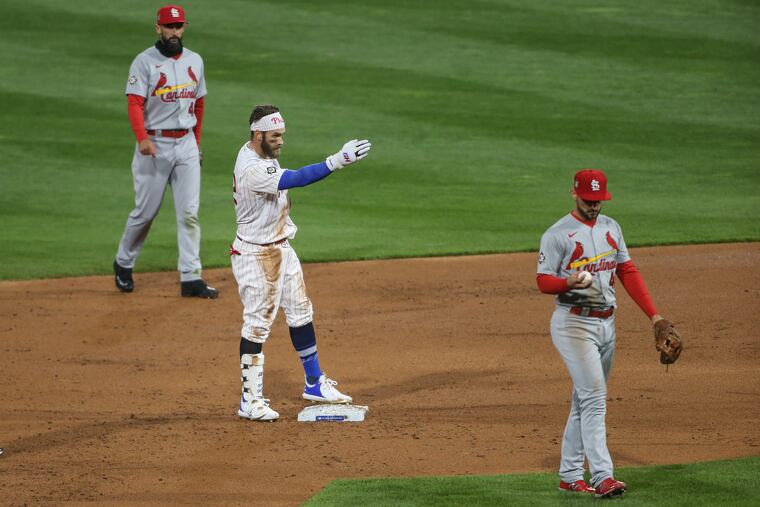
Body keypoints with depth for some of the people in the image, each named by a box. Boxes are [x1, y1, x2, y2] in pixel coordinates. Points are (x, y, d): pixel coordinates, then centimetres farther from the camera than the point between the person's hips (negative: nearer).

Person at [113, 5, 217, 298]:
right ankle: (123, 264, 25)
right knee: (146, 211, 2)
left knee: (189, 213, -2)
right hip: (154, 144, -4)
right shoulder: (145, 62, -7)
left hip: (186, 144, 4)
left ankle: (191, 278, -4)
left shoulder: (195, 61, 11)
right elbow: (135, 103, -15)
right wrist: (142, 139, -29)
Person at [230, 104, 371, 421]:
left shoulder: (262, 153, 3)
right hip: (256, 254, -10)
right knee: (257, 323, -5)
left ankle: (314, 383, 25)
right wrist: (338, 161, -48)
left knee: (300, 314, 15)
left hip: (281, 247, 10)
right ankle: (250, 400, -1)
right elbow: (294, 180, -41)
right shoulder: (252, 169, -29)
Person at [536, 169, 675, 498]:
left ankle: (570, 475, 17)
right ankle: (602, 477, -21)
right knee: (594, 398, -16)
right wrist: (570, 282, -29)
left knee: (584, 401, 11)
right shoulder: (558, 234, -8)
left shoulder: (611, 228, 12)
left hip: (606, 323, 7)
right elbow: (543, 281, -8)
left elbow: (628, 272, 14)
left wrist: (654, 314, 7)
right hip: (574, 323, -7)